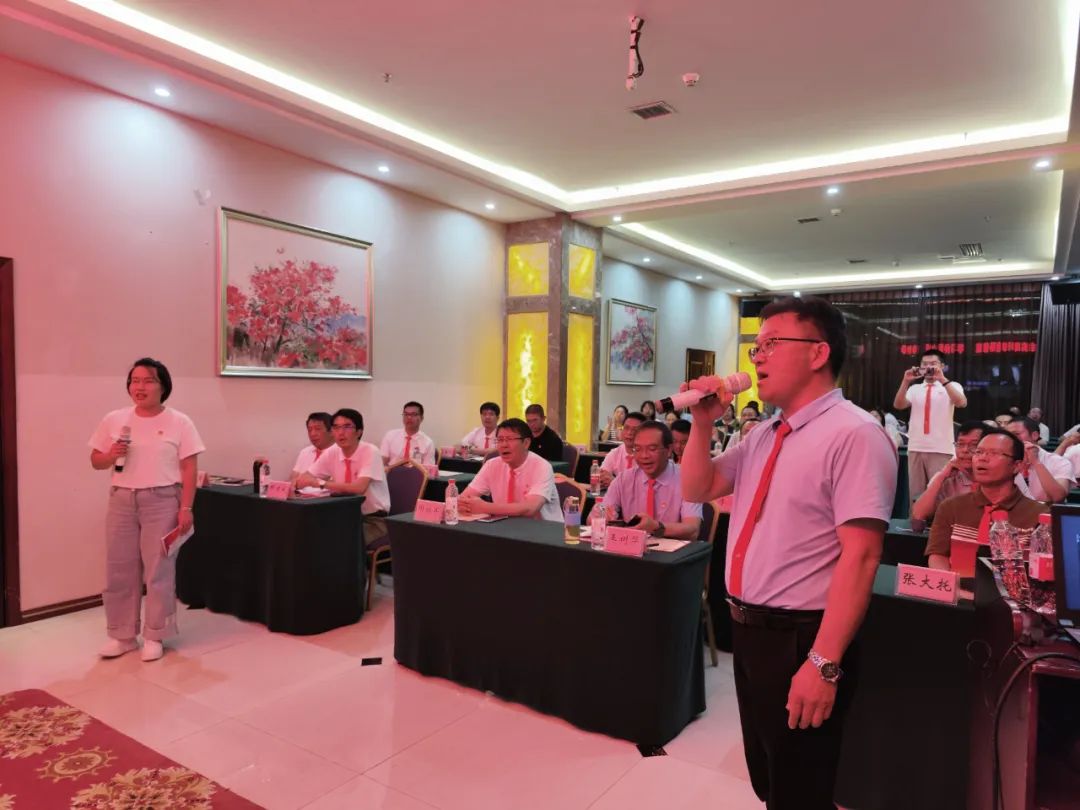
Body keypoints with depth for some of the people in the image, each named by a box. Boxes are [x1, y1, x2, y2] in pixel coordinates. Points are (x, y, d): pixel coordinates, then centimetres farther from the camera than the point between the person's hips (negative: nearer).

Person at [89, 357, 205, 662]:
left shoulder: (179, 423, -3)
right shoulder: (113, 420, 6)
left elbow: (189, 469, -5)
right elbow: (96, 461, 12)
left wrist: (186, 508, -10)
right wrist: (111, 455, -11)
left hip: (162, 501, -3)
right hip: (122, 500, 3)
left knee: (159, 570, 3)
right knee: (119, 569, 9)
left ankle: (154, 636, 17)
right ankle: (121, 635, 24)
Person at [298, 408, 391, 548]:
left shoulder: (370, 452, -17)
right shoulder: (332, 453, 0)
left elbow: (359, 488, -30)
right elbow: (304, 479, 1)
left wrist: (320, 483, -31)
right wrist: (298, 484, -23)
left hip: (374, 519, -5)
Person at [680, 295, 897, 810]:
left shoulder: (854, 434, -18)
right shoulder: (764, 434, 8)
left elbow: (859, 557, -24)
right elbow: (697, 491, 12)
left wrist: (823, 664, -25)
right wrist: (703, 424, -3)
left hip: (799, 638, -7)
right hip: (748, 629, 8)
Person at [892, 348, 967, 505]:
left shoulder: (952, 386, 6)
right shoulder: (915, 389, 13)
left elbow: (962, 403, -15)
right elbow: (898, 405, -3)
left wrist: (942, 380, -21)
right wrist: (906, 381, -12)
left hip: (941, 449, -3)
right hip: (915, 448, 3)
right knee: (916, 495, 8)